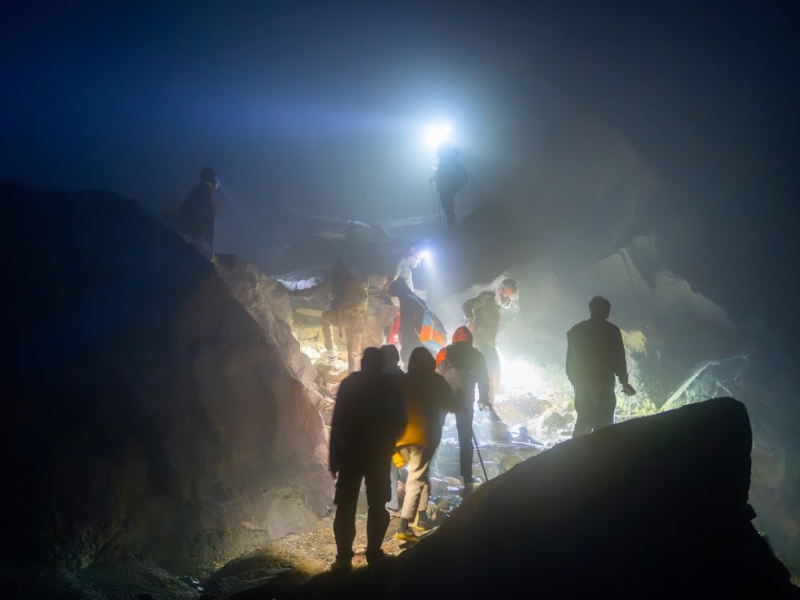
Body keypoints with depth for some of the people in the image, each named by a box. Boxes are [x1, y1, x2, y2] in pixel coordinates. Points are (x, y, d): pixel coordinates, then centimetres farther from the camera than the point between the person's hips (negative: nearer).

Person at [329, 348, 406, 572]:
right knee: (377, 505, 8)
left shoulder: (350, 383, -4)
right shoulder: (391, 387, 1)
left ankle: (344, 557, 2)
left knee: (346, 506, 1)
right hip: (379, 453, 1)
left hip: (351, 451, -1)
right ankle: (374, 552, 10)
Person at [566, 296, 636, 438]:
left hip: (582, 382, 5)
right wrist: (624, 382, 7)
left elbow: (570, 360, 12)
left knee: (582, 424, 10)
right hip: (603, 382, -5)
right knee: (603, 426, -6)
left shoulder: (575, 330, 12)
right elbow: (618, 358, -3)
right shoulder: (611, 330, -1)